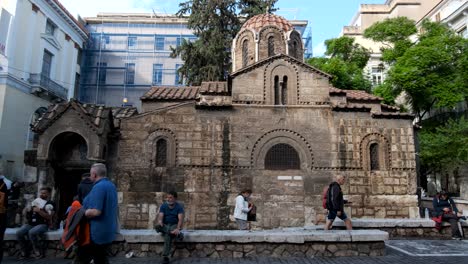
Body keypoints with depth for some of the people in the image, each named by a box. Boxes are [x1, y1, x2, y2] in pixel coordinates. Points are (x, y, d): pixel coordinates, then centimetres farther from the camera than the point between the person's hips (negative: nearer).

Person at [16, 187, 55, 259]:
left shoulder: (50, 204, 0)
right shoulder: (35, 201, 17)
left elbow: (49, 217, -13)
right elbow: (27, 217, 22)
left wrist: (39, 211, -17)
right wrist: (28, 211, 1)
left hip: (42, 224, -6)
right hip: (31, 224, 6)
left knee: (32, 232, -34)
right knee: (19, 233, -20)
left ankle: (37, 251, -13)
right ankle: (25, 251, -1)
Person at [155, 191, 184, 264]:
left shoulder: (179, 207, -7)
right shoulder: (163, 206, 1)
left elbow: (180, 219, -19)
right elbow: (160, 217, -12)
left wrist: (178, 228, -39)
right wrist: (160, 223, -37)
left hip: (174, 225, -2)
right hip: (165, 225, 3)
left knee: (168, 235, -35)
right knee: (158, 227, -33)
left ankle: (165, 256, -30)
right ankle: (175, 233, -38)